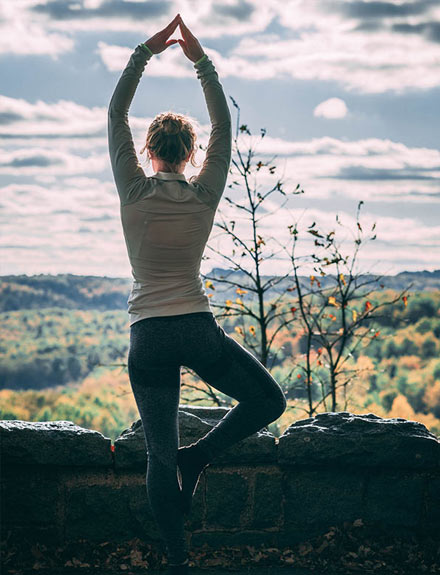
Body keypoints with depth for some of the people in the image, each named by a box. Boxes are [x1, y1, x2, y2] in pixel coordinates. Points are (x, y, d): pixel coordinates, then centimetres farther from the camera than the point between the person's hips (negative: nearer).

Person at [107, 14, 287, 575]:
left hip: (148, 338, 1)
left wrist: (146, 51, 9)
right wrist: (201, 61, 12)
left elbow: (115, 113, 7)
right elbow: (223, 124, 12)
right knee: (268, 399, 19)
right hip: (199, 329, -1)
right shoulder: (205, 195, 1)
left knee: (160, 454, 5)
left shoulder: (134, 192, -1)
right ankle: (199, 454, 2)